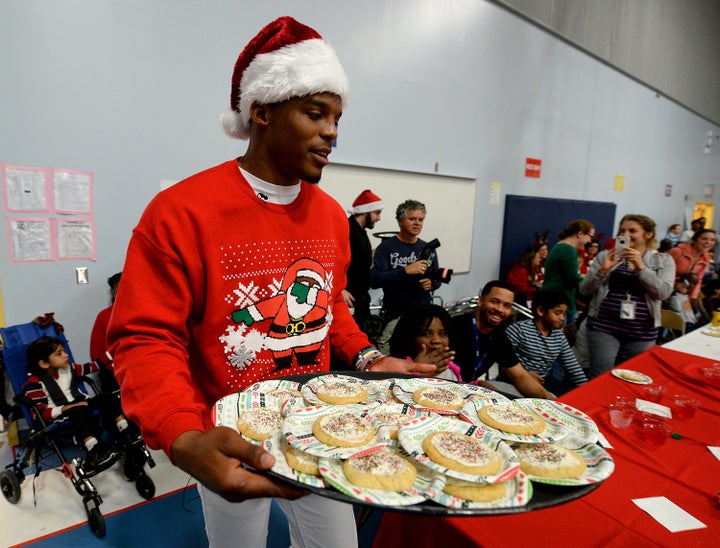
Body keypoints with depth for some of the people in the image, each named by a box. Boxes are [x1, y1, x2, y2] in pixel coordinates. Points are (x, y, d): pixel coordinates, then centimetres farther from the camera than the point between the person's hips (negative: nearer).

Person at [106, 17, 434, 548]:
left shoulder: (332, 215, 0)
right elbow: (147, 339, -18)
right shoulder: (181, 212, -19)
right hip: (233, 445, -4)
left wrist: (367, 358, -5)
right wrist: (185, 440, -32)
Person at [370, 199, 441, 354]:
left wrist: (431, 283, -6)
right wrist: (406, 271, -25)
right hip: (395, 316, -4)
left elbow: (437, 278, 17)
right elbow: (374, 280, -17)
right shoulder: (387, 247, -6)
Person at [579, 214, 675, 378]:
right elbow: (584, 290, -1)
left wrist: (641, 267, -19)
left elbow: (664, 293, -9)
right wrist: (603, 270, -17)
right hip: (604, 328, -1)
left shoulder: (663, 260, 5)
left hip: (642, 333, 1)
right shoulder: (605, 256, 3)